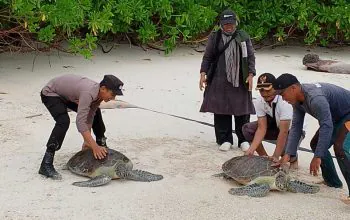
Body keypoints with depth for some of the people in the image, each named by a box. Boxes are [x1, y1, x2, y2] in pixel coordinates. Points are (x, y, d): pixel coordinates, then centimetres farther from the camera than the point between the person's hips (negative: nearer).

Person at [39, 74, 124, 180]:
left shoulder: (99, 94, -14)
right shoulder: (88, 92, -40)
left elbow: (89, 118, -9)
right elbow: (80, 122, -45)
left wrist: (87, 141, -15)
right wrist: (94, 146, -44)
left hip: (68, 94, 9)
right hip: (50, 93, -9)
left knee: (95, 113, 11)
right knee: (63, 121, -32)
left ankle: (102, 145, 34)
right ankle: (46, 165, -32)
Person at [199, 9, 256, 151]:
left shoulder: (244, 37, 4)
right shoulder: (214, 37, 5)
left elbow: (250, 57, 4)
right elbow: (207, 57, 8)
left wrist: (250, 74, -6)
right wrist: (203, 73, -3)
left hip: (240, 81, 0)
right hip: (219, 81, 0)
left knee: (242, 110, 3)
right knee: (221, 109, 1)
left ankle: (243, 139, 15)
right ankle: (225, 140, 11)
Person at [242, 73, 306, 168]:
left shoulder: (285, 102, -35)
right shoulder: (259, 102, -17)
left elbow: (284, 132, -36)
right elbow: (262, 128, -19)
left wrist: (276, 156, -39)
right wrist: (251, 149, -32)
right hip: (275, 126, 6)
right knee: (247, 129, -13)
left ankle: (293, 158, 2)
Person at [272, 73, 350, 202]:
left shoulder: (315, 98, -36)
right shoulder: (297, 99, -6)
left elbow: (327, 127, -39)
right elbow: (296, 126, -5)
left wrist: (317, 157, -38)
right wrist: (288, 154, -14)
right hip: (335, 117, 10)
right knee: (316, 144, 14)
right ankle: (333, 182, 25)